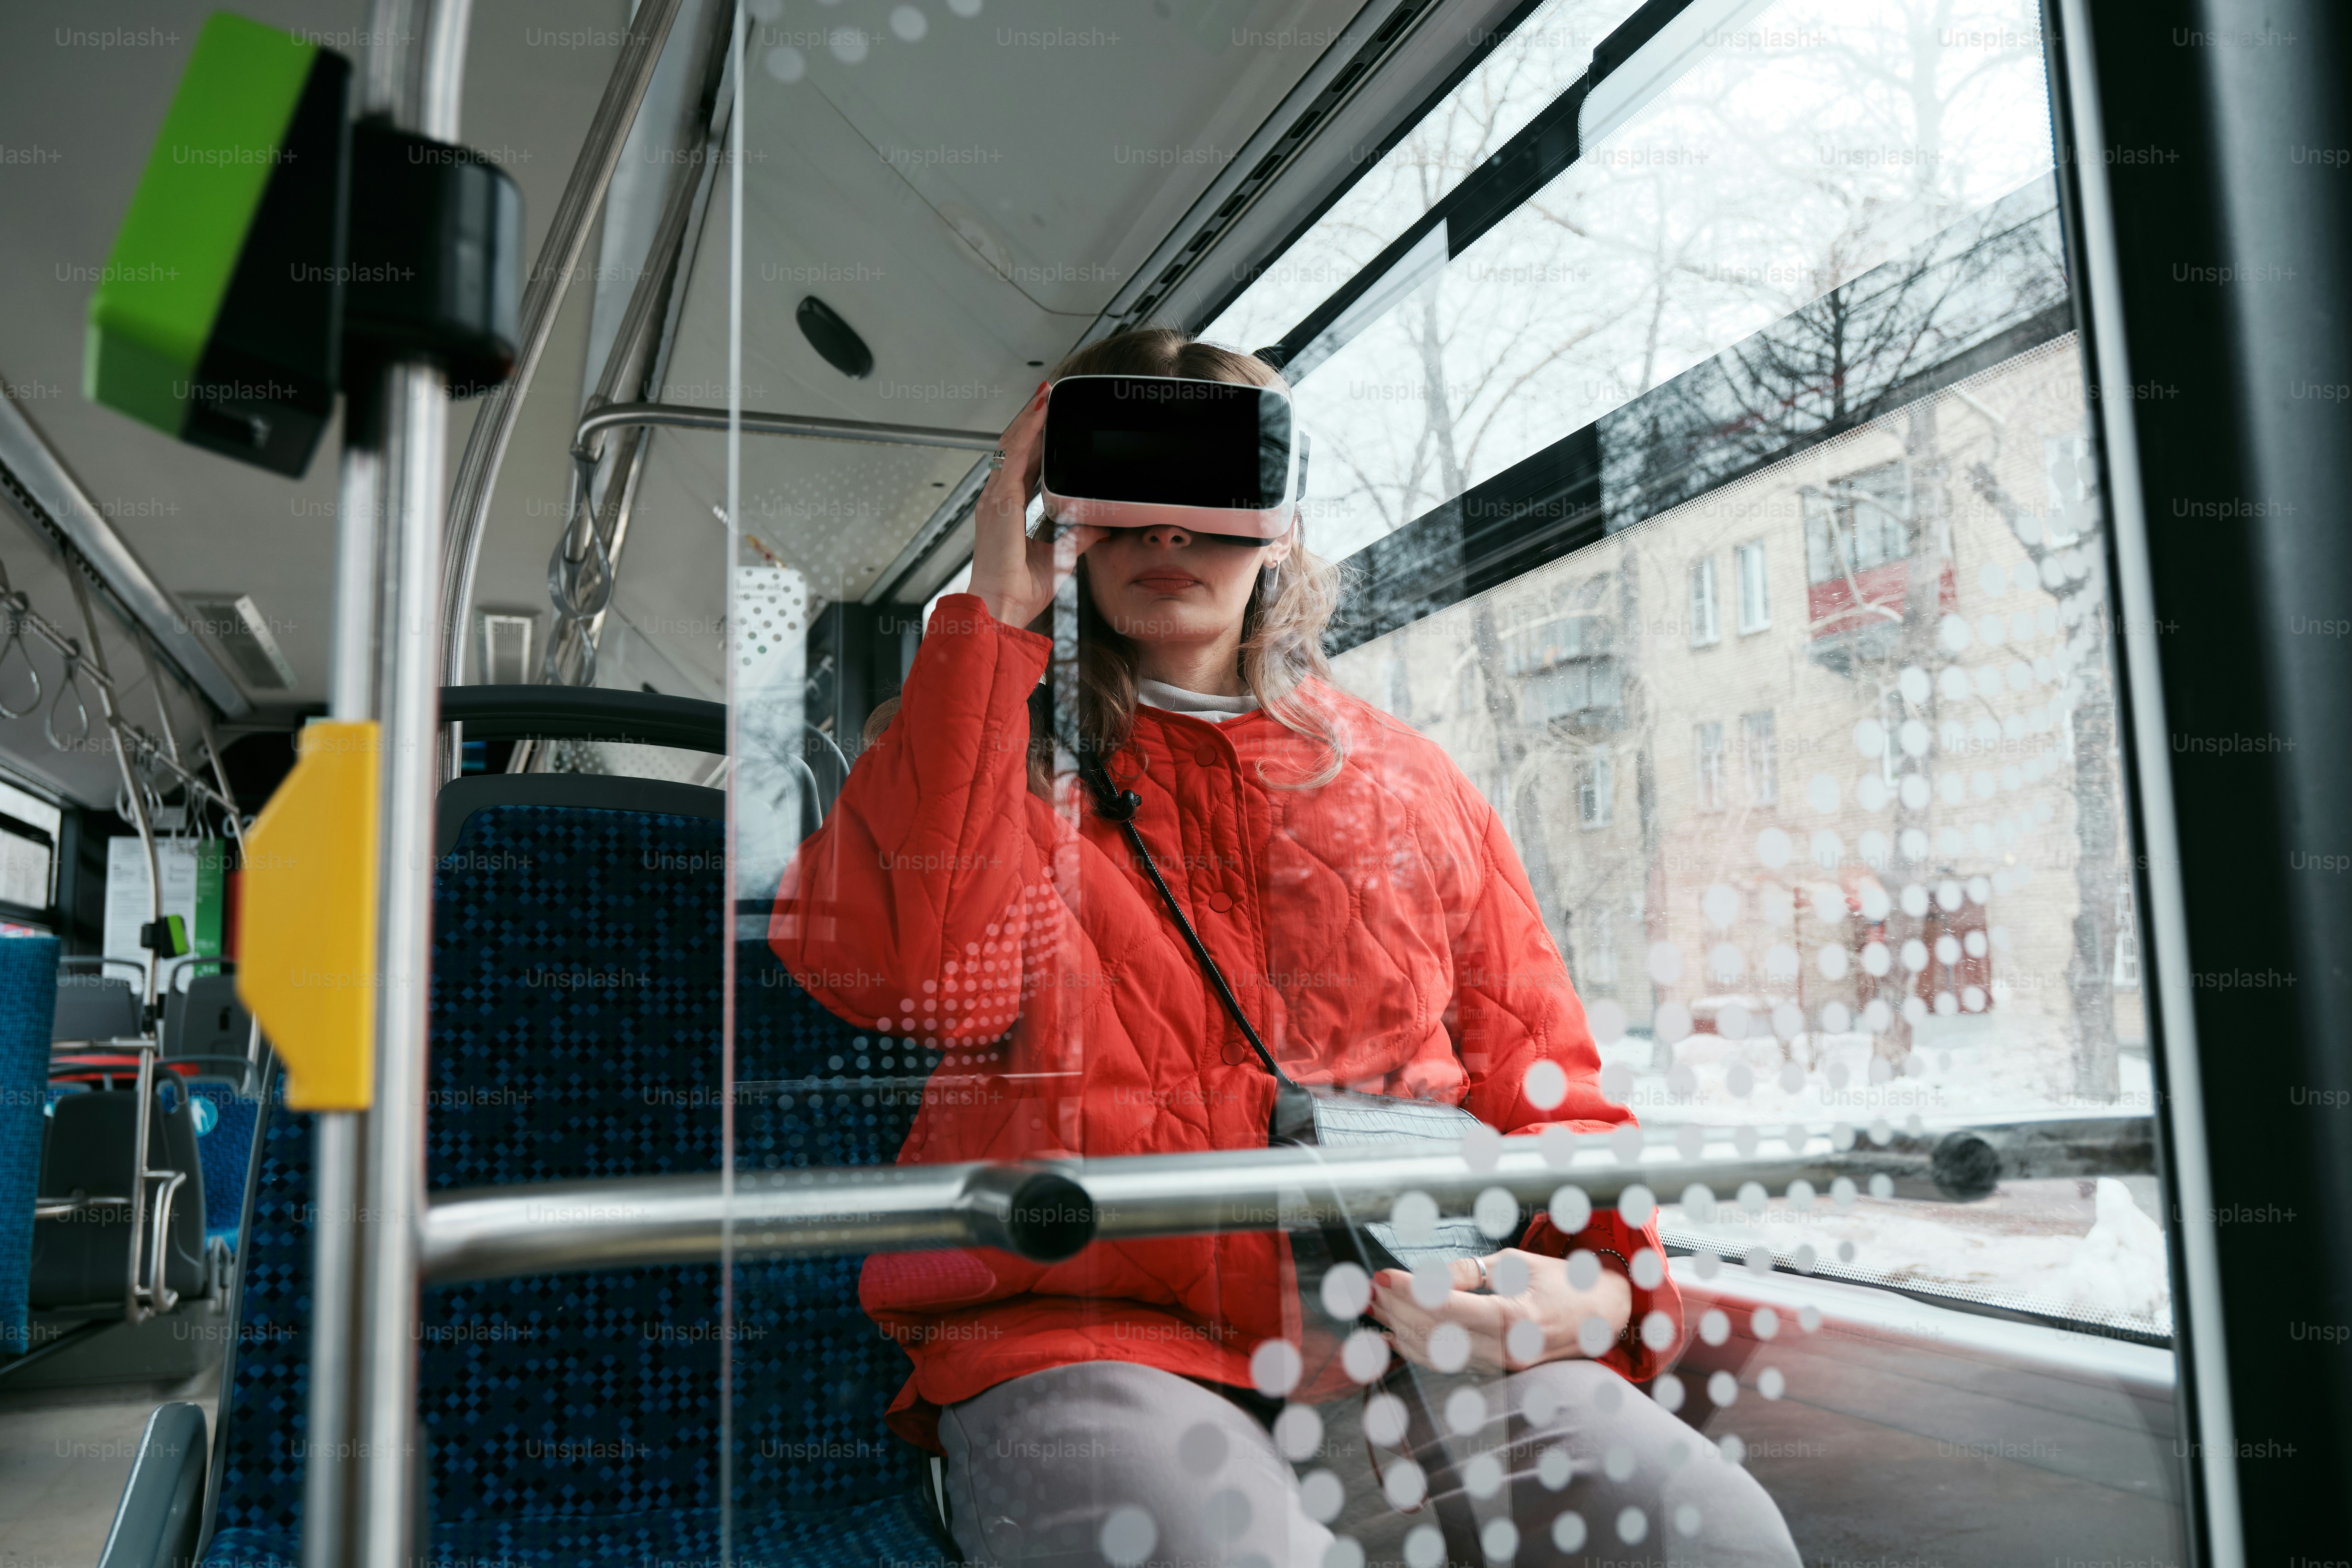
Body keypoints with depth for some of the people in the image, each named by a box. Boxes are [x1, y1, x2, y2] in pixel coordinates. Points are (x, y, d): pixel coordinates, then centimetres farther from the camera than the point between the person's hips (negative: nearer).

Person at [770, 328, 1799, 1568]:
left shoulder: (1410, 782, 20)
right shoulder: (979, 752, 12)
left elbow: (1544, 1091, 19)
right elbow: (908, 977, -11)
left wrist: (1596, 1288, -2)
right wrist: (996, 616, -7)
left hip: (1419, 1340, 4)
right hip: (1085, 1332, -3)